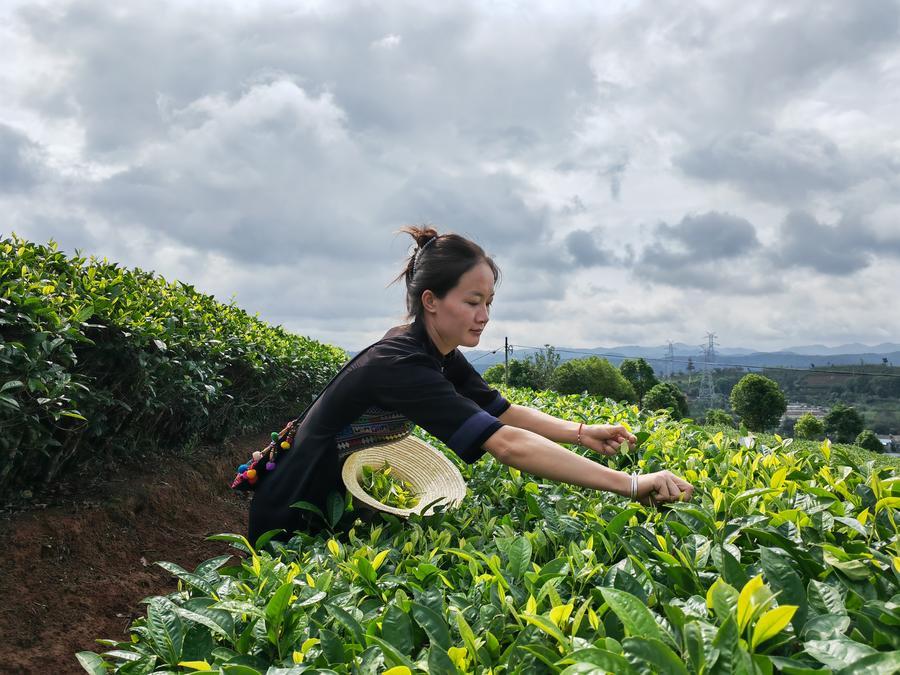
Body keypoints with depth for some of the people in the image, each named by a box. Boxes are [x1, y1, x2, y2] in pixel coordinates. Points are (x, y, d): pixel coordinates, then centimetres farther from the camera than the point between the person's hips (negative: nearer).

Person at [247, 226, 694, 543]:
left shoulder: (441, 356, -5)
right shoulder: (400, 365, -34)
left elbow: (505, 413, 0)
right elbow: (508, 445, -42)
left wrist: (580, 432, -17)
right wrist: (630, 484, -43)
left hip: (343, 507, 8)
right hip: (293, 524, -8)